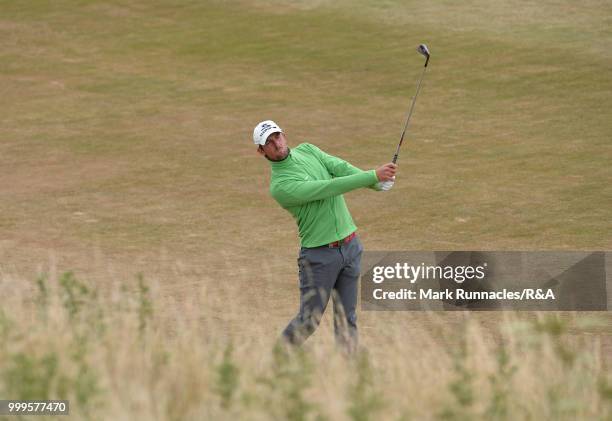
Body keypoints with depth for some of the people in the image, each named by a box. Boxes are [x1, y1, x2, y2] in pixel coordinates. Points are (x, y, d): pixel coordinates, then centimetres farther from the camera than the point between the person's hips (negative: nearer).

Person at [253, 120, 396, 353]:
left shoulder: (307, 150, 7)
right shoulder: (280, 186, -16)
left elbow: (340, 168, -8)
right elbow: (329, 188, -24)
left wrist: (378, 183, -25)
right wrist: (373, 175, -27)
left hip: (350, 245, 6)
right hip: (320, 254, -6)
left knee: (347, 317, 7)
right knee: (309, 320, -3)